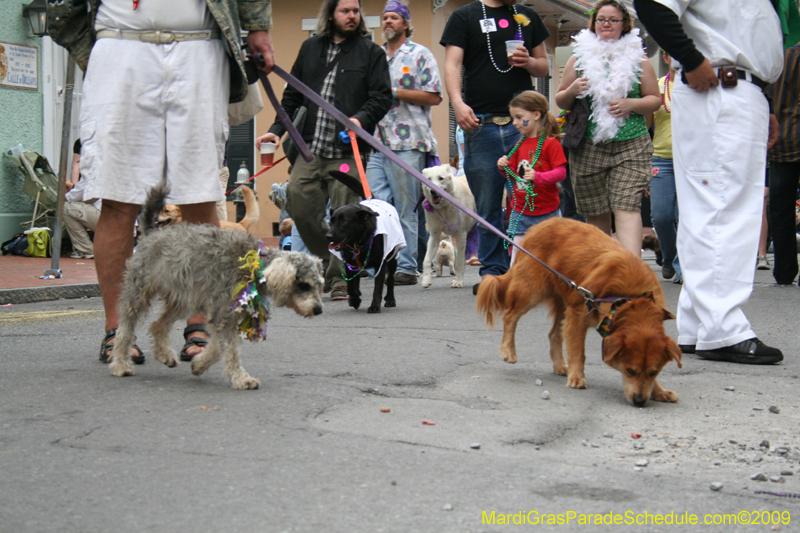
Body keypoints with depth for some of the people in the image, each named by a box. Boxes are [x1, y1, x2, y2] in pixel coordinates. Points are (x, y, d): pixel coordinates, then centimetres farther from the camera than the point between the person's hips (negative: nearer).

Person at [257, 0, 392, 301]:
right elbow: (292, 95, 21)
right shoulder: (310, 48, 18)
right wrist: (277, 129, 9)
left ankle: (340, 279, 3)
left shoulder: (371, 52, 7)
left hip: (346, 151, -4)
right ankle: (329, 262, 16)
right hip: (310, 148, 4)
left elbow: (382, 96, -1)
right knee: (298, 204, -3)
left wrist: (362, 119, -20)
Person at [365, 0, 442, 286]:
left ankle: (406, 267, 3)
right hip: (375, 142, 5)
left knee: (405, 209, -2)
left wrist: (395, 92, -12)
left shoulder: (419, 54, 3)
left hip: (406, 144, -5)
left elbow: (434, 96, -6)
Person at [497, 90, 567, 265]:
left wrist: (538, 177, -30)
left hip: (546, 213, -5)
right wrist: (504, 168, -3)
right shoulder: (520, 145, 12)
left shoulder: (551, 143, -9)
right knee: (517, 255, 1)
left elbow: (561, 172, -16)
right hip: (520, 212, 5)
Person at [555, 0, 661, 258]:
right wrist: (571, 91, -7)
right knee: (596, 215, 5)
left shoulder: (637, 58, 8)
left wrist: (631, 104, -10)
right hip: (588, 147, 2)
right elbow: (560, 101, 16)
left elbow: (655, 99, 10)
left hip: (631, 147, -2)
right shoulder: (579, 57, 11)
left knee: (627, 208, -15)